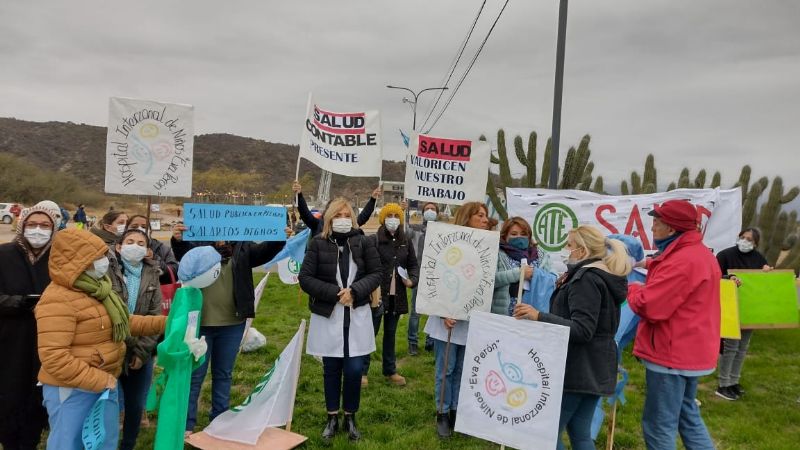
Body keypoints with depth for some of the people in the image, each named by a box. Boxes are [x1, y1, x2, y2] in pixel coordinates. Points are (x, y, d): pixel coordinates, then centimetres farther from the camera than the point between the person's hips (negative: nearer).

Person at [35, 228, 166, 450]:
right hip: (72, 390, -9)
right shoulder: (58, 300, -22)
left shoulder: (96, 288, 9)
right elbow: (54, 358, -27)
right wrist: (99, 381, -23)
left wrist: (163, 323, 9)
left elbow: (121, 322, 19)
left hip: (105, 384, 9)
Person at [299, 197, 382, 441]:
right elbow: (305, 278, -8)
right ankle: (332, 418, 26)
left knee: (354, 369, 1)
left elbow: (376, 273, -1)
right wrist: (335, 292, -18)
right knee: (331, 369, 10)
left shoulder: (364, 242, -1)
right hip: (327, 316, 0)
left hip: (357, 316, 1)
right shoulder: (318, 244, -5)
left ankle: (350, 417, 21)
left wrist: (354, 291, -16)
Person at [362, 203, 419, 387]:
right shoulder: (374, 240, -10)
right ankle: (363, 371, 17)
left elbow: (414, 264, 14)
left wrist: (412, 280, -4)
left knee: (391, 334, 18)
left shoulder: (405, 241, 6)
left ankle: (390, 371, 30)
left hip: (397, 296, 5)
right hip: (377, 294, -5)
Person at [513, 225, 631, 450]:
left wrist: (539, 316, -34)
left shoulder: (586, 278, -16)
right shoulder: (604, 276, 15)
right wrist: (566, 285, 21)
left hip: (577, 369, -10)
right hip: (593, 369, 10)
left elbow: (582, 330, -25)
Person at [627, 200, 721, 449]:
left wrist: (632, 288, -6)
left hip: (672, 354, -10)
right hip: (690, 351, 10)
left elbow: (648, 306, -25)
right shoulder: (701, 254, 12)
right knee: (688, 416, 22)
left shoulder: (682, 262, -24)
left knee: (659, 425, 2)